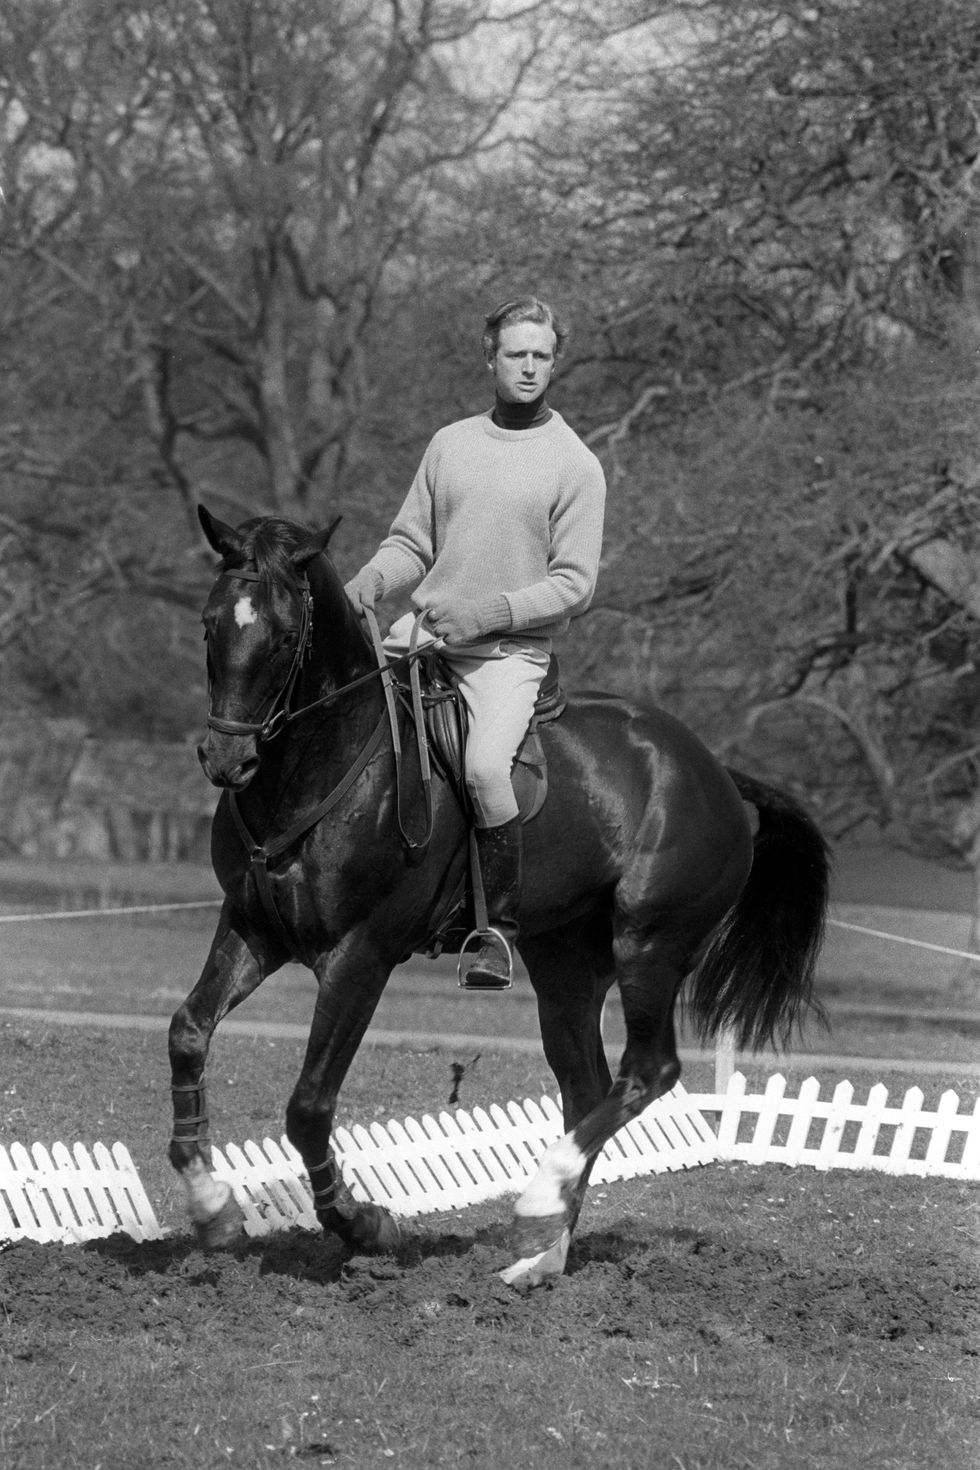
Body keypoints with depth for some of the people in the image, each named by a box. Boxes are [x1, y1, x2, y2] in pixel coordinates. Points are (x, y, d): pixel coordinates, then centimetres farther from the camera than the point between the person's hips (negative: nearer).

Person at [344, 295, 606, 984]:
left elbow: (575, 584, -5)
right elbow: (413, 542, 15)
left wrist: (488, 613, -17)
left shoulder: (575, 466, -1)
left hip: (513, 650, -5)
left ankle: (504, 925, -10)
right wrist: (372, 580, -6)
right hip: (422, 631, 5)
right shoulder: (451, 443, 12)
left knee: (485, 766, -28)